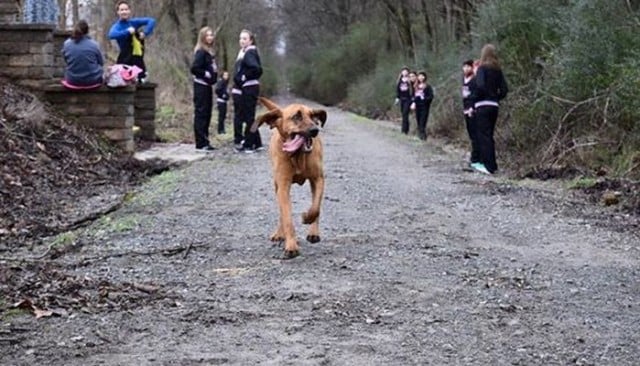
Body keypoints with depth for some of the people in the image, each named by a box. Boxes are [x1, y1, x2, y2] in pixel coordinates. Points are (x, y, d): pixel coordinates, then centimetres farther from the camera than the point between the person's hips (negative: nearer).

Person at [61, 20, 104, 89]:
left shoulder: (66, 44, -7)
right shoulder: (94, 44, -12)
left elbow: (66, 61, 9)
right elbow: (101, 63, 2)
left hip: (73, 81, 2)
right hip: (93, 81, -2)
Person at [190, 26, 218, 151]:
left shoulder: (209, 52, 15)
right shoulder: (201, 52, -12)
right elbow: (194, 68, -20)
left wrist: (213, 75, 3)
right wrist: (206, 74, -15)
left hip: (207, 86, 9)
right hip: (201, 86, -9)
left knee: (207, 114, 11)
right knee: (201, 113, -7)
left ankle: (204, 142, 17)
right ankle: (201, 144, -6)